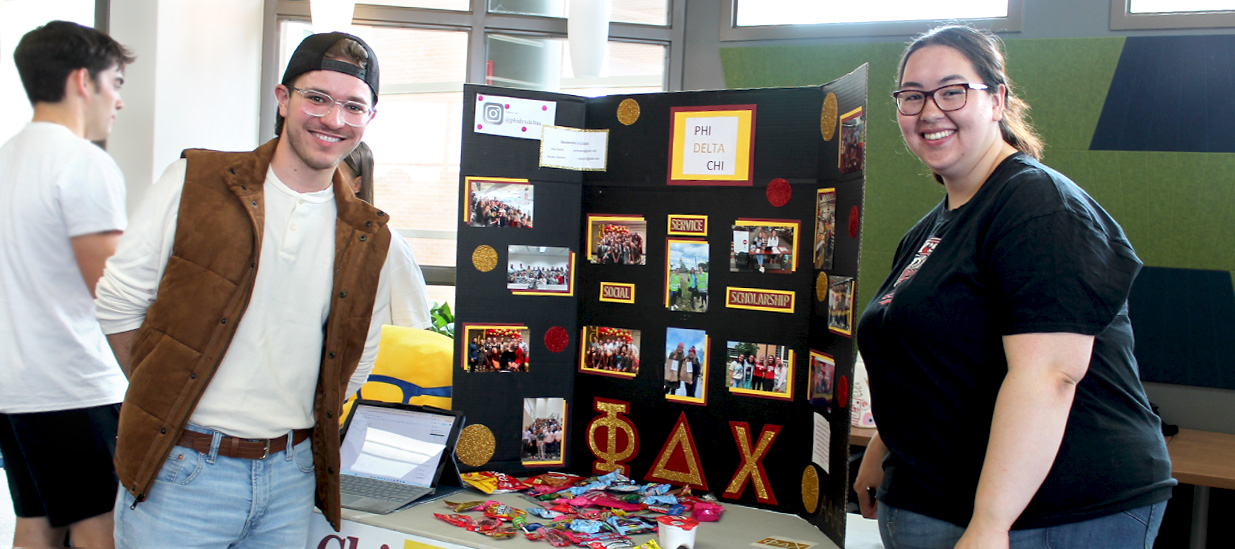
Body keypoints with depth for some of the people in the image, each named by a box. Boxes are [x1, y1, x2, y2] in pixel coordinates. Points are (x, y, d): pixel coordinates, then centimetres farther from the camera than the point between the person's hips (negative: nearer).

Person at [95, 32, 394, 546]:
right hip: (179, 471, -2)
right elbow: (118, 304, -1)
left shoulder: (368, 238, 2)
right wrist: (166, 401, 0)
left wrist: (288, 425, 6)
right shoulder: (194, 183, -4)